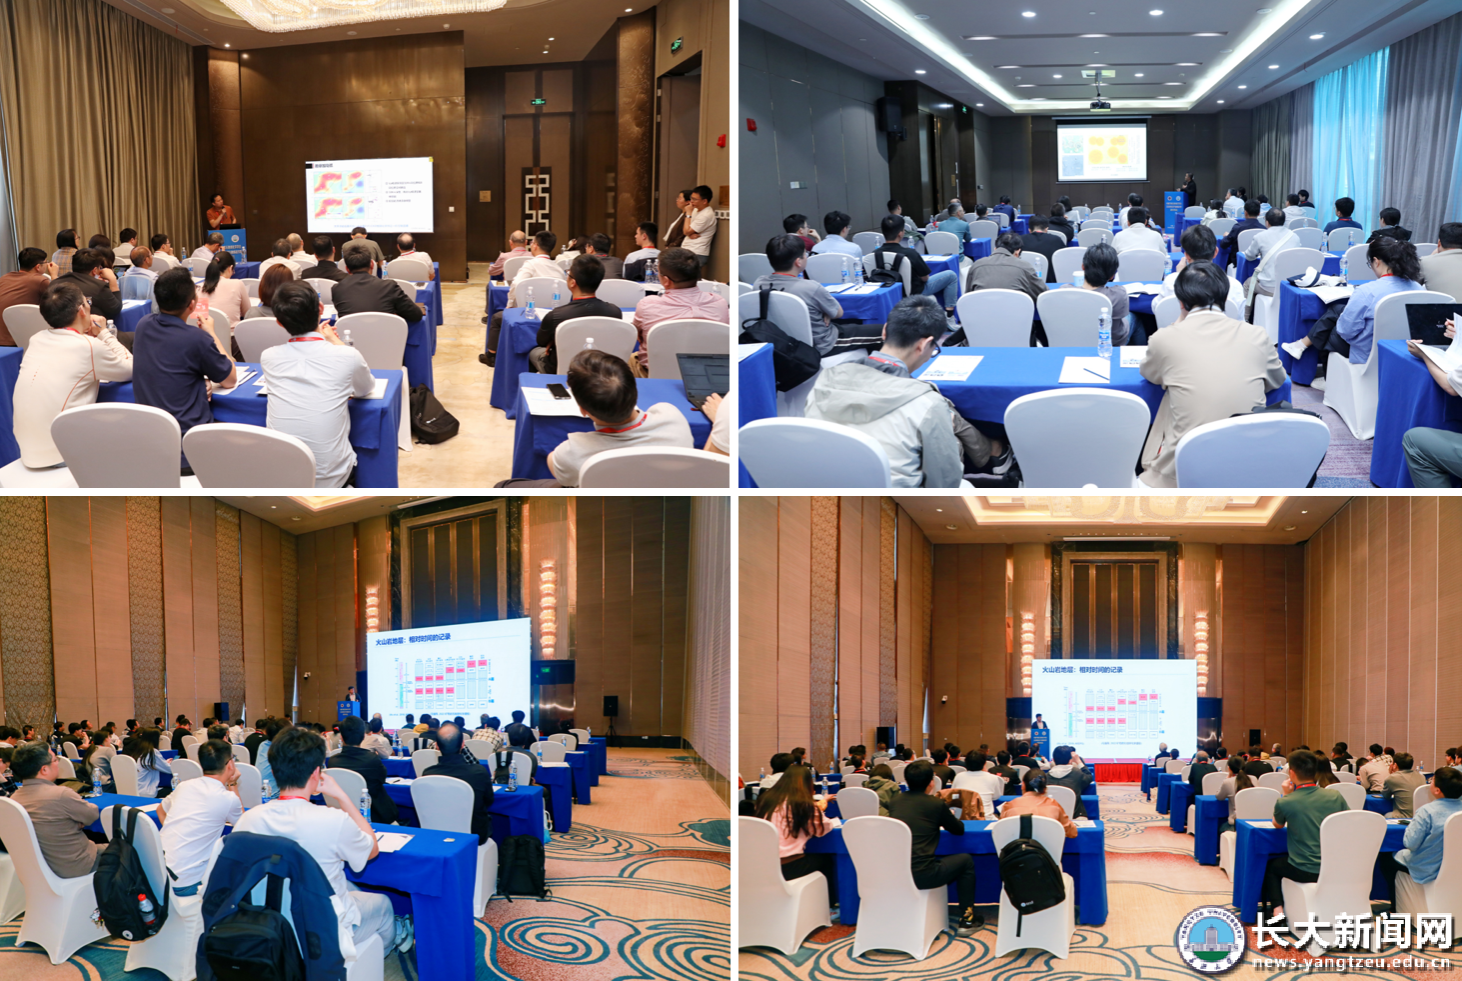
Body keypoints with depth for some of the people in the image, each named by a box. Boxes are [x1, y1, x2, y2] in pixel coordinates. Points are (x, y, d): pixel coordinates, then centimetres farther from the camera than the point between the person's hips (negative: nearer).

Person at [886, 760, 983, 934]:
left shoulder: (894, 802, 8)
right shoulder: (936, 804, -4)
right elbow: (959, 829, 12)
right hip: (921, 876, -5)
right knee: (966, 861, 21)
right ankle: (967, 920, 24)